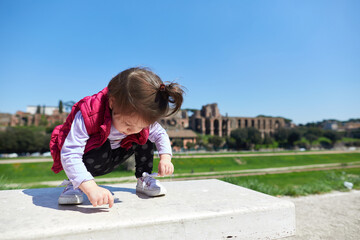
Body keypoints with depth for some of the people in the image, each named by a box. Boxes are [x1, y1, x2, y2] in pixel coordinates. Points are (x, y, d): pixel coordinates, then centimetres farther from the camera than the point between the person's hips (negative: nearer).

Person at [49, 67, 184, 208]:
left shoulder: (142, 118, -23)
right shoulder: (89, 116, -40)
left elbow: (160, 134, -6)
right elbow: (70, 155, -43)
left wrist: (165, 158, -24)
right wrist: (91, 188, -55)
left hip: (110, 160, 5)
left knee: (144, 136, -12)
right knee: (100, 150, -38)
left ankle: (143, 179, 1)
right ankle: (73, 184, -13)